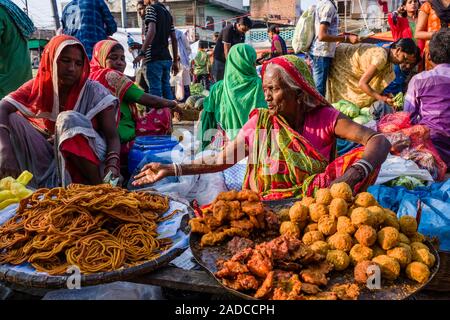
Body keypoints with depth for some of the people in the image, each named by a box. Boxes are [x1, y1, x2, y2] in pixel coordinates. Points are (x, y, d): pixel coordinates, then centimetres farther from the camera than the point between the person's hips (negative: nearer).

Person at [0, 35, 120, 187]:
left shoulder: (94, 91, -10)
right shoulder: (38, 87, -2)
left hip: (91, 158, -3)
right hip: (50, 158, 3)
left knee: (69, 119, -30)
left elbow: (112, 136, -14)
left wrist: (112, 165, -35)